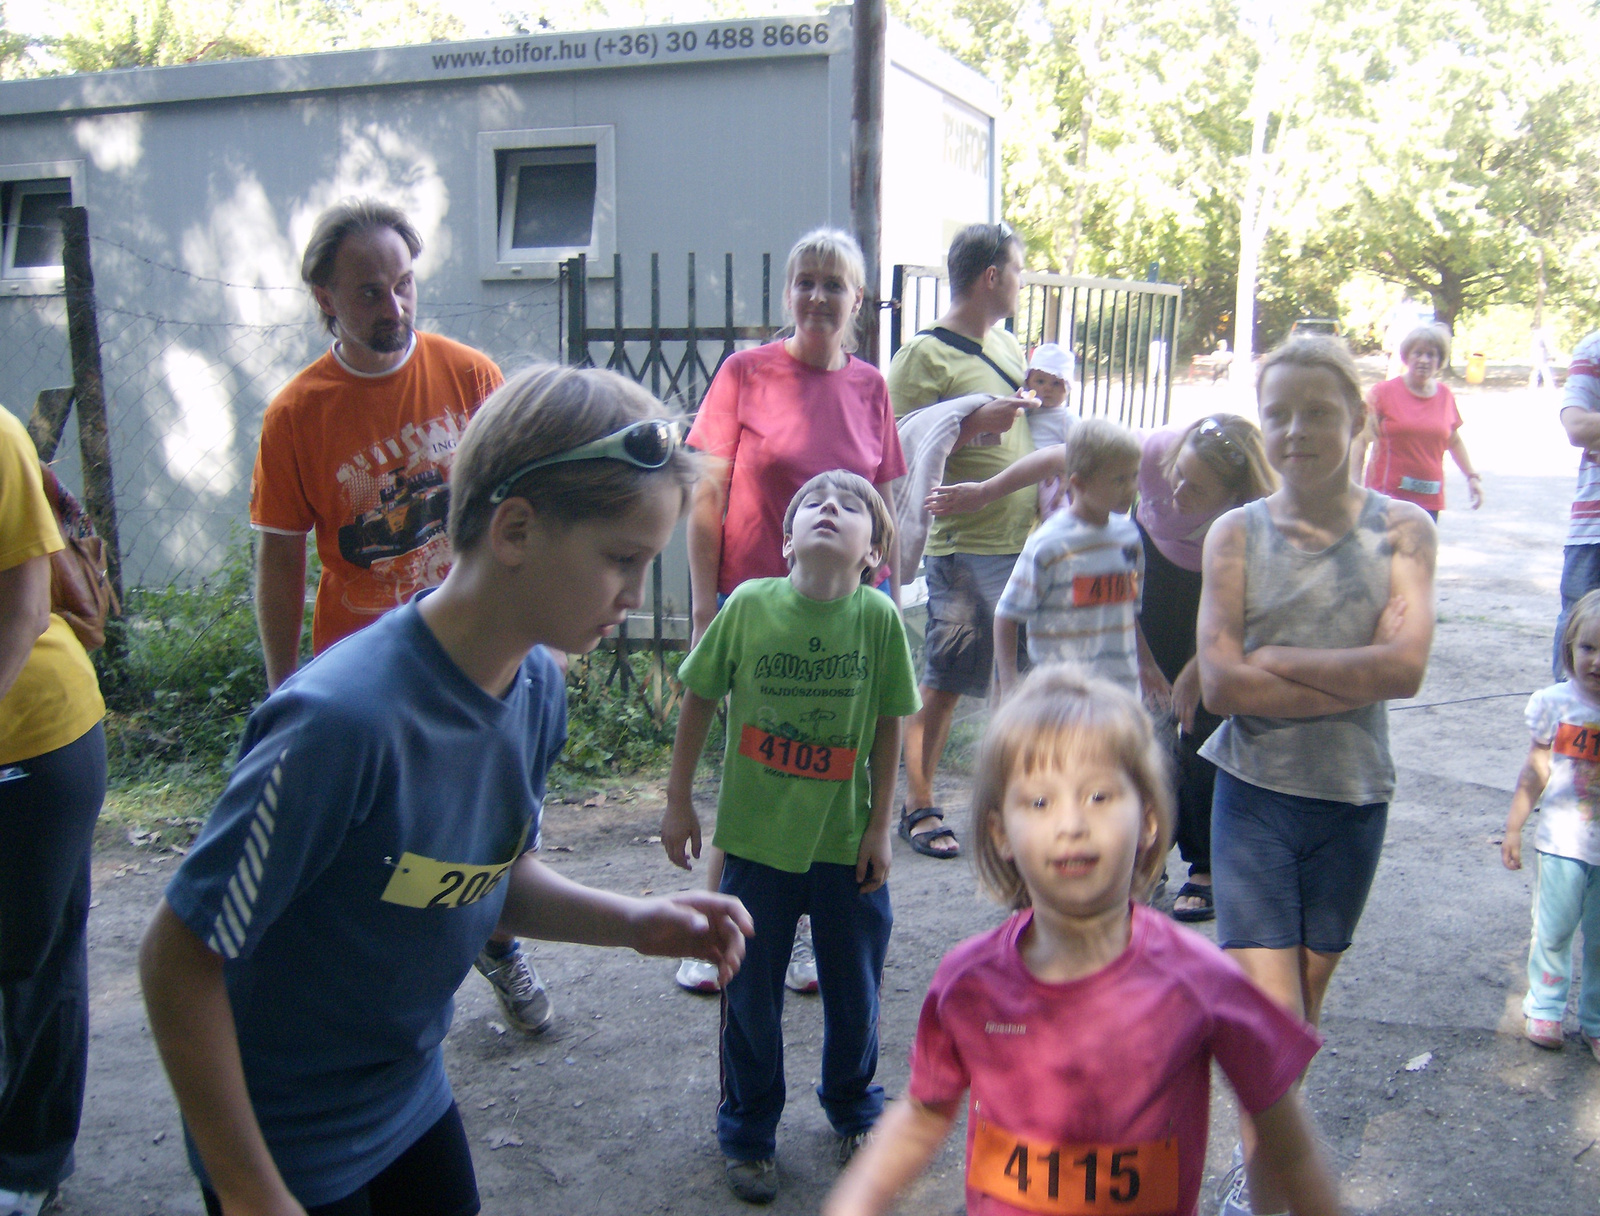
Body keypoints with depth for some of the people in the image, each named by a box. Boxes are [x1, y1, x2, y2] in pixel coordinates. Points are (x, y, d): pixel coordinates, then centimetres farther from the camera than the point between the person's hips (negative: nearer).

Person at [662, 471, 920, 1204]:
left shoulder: (878, 617, -12)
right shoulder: (749, 605, -12)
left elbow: (888, 725, -3)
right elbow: (699, 699, -1)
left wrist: (878, 828, 0)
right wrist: (679, 801, 2)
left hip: (845, 843, 1)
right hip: (756, 839, 0)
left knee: (854, 992, 17)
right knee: (751, 998, 13)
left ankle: (854, 1109, 44)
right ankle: (748, 1133, 36)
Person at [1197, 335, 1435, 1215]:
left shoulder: (1400, 529, -2)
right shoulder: (1236, 534, -4)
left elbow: (1406, 664, -16)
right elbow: (1221, 684, -14)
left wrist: (1274, 658, -14)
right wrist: (1354, 680, -15)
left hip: (1352, 800, 2)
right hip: (1255, 795, -1)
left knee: (1306, 1003, 17)